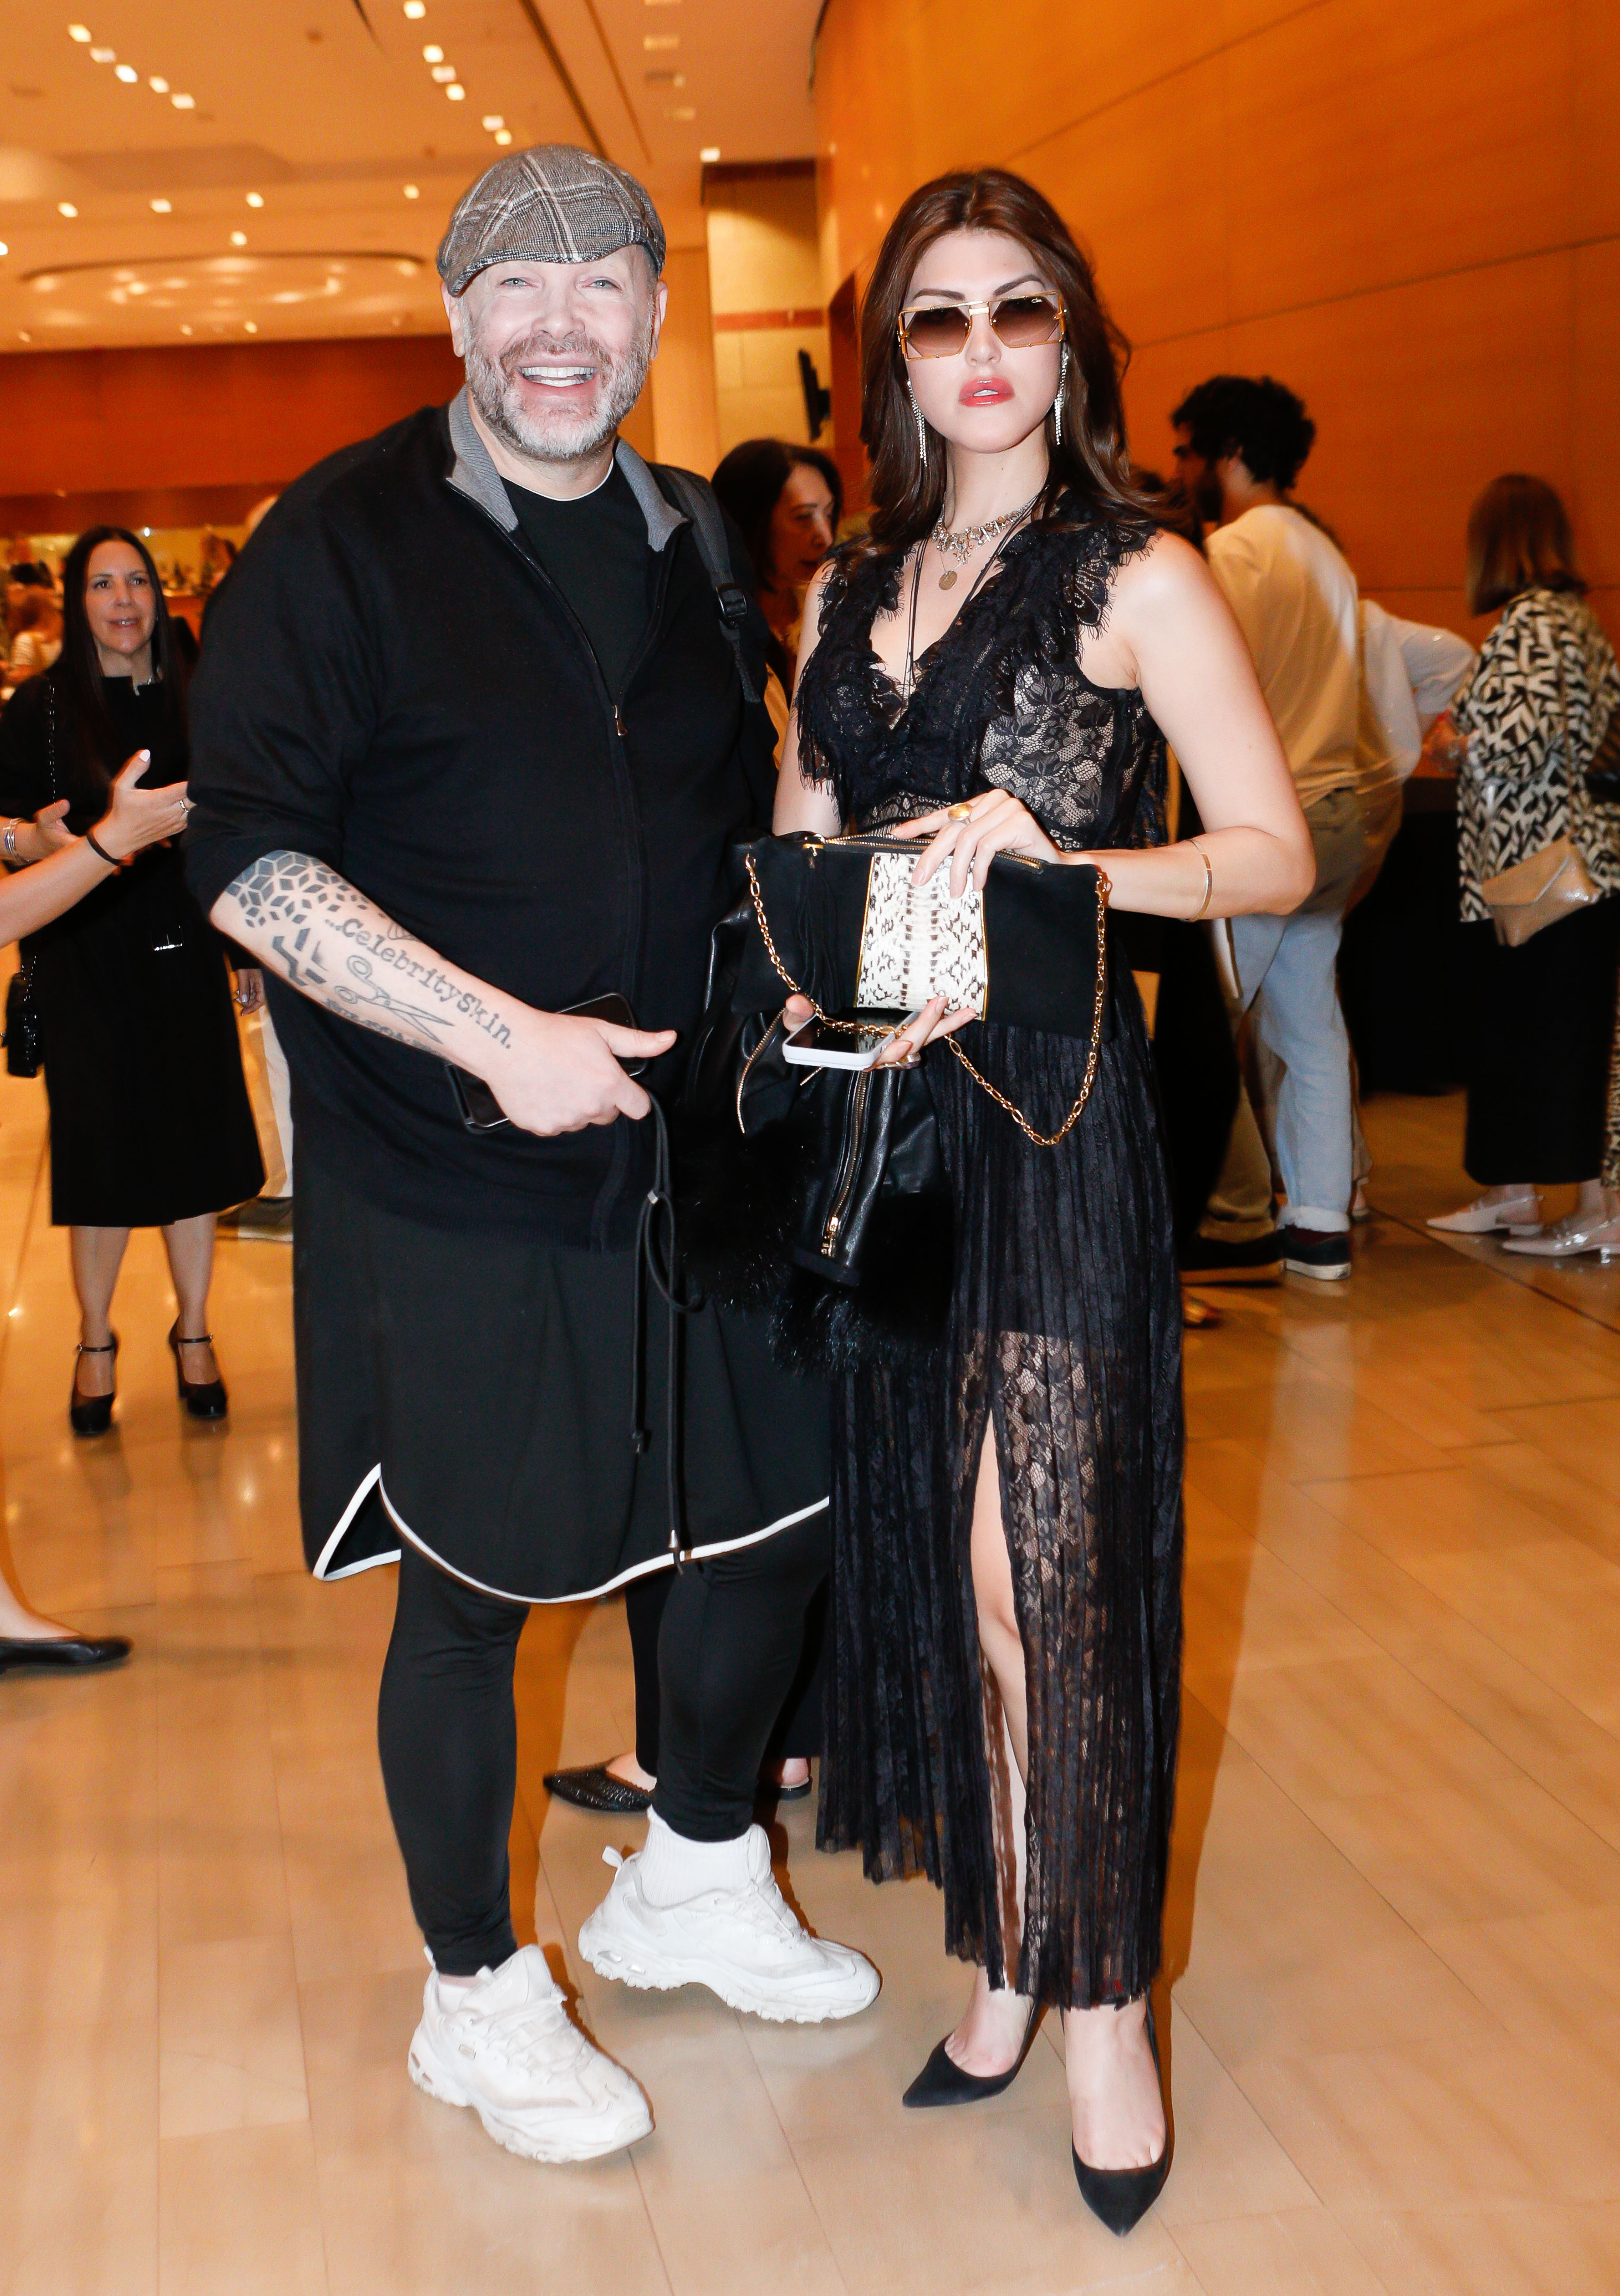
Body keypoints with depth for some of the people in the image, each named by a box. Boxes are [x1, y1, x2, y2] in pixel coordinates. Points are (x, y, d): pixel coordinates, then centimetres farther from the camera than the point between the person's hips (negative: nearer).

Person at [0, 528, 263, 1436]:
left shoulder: (191, 703, 7)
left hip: (185, 954, 2)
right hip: (86, 960, -2)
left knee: (193, 1145, 7)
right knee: (101, 1151, 5)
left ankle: (194, 1333, 24)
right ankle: (96, 1344, 22)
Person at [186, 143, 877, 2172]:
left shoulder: (694, 542, 9)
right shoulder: (347, 540, -9)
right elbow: (248, 858, -15)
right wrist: (500, 1034, -21)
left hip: (682, 1148, 6)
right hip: (450, 1182, -6)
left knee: (775, 1516, 14)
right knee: (474, 1591, 6)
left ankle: (692, 1884, 41)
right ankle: (477, 1999, 30)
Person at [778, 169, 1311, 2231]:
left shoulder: (1137, 579, -2)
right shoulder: (845, 594, 14)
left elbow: (1276, 854, -7)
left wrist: (1050, 857, -21)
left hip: (1053, 1112, -5)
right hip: (877, 1114, 5)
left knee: (1042, 1563, -4)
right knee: (921, 1540, 10)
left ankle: (1096, 2001, 13)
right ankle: (1005, 1953, 26)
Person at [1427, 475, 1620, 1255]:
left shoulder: (1530, 620, -13)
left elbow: (1525, 736, -23)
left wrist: (1458, 740, -4)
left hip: (1545, 863, -9)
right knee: (1506, 1029, 14)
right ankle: (1510, 1191, 22)